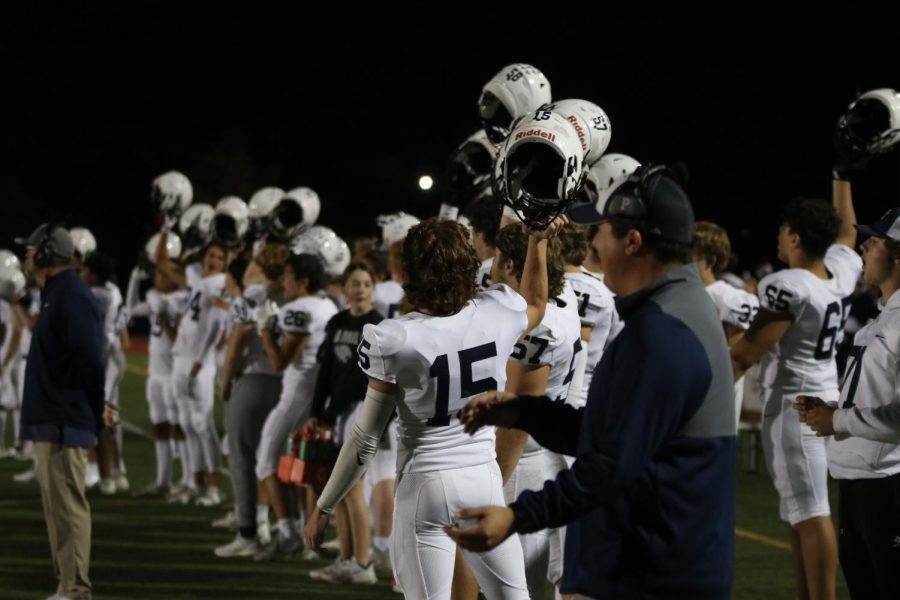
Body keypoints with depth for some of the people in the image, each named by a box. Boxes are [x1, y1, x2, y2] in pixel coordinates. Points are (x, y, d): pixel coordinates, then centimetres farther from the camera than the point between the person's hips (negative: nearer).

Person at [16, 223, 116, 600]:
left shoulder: (72, 297, -14)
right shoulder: (56, 295, 18)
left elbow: (90, 358, -20)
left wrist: (95, 408, -9)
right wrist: (95, 406, 13)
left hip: (63, 423, -11)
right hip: (48, 420, 11)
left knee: (67, 505, -10)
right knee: (58, 505, 13)